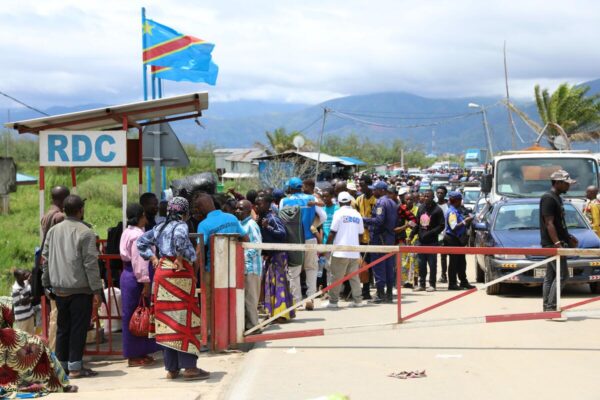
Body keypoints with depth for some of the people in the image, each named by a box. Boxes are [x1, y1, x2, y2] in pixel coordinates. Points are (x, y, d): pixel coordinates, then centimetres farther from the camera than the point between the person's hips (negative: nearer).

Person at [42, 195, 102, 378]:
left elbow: (46, 258, 11)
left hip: (59, 289, 6)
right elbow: (91, 263, -13)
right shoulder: (85, 232, -10)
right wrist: (96, 290, -10)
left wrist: (47, 284, 18)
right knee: (78, 328, 0)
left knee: (62, 327, 13)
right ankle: (75, 366, -1)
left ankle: (62, 364, 17)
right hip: (80, 289, -6)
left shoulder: (53, 231, 8)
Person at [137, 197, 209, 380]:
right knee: (184, 320, -4)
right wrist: (180, 258, -19)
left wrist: (153, 258, 15)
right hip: (179, 275, -7)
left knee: (167, 320, 9)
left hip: (162, 273, 7)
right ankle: (189, 368, -5)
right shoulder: (181, 226, -6)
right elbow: (179, 237, -29)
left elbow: (141, 241, 23)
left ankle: (172, 368, 12)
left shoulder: (161, 227, 16)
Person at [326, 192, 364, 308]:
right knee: (354, 277, 11)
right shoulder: (357, 214, 9)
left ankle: (333, 301, -1)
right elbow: (360, 234, 11)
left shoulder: (339, 213, -6)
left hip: (340, 251, -5)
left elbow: (332, 233, -8)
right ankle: (357, 300, 9)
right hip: (354, 252, 5)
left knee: (336, 277, -1)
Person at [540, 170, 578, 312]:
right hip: (552, 243, -10)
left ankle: (547, 307, 12)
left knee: (550, 276, 10)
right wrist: (557, 243, -26)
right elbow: (549, 223, -20)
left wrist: (569, 237, 20)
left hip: (554, 243, 10)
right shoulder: (549, 198, -14)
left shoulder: (556, 198, 17)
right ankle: (551, 306, -14)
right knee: (562, 275, -13)